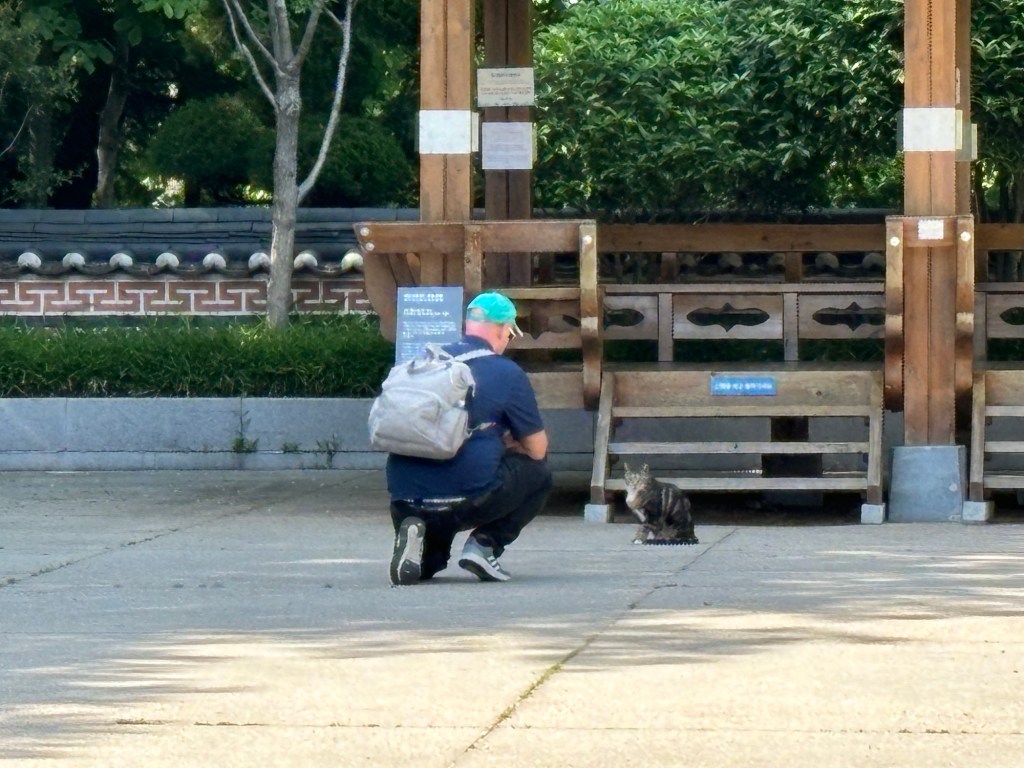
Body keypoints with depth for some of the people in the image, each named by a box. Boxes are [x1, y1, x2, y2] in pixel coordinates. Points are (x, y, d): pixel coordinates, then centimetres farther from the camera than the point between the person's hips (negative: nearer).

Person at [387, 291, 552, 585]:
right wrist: (508, 443, 31)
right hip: (467, 497, -5)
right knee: (538, 473, 20)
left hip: (406, 498, 5)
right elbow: (538, 449, 7)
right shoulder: (507, 373, 1)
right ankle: (485, 545, 3)